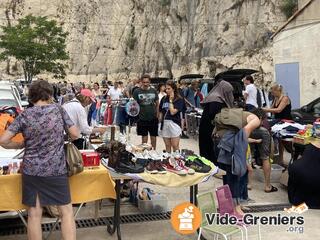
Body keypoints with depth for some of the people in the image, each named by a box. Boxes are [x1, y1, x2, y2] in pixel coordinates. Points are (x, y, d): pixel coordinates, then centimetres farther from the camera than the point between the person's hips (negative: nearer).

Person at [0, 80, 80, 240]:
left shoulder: (24, 115, -1)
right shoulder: (58, 110, -2)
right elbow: (75, 135, 0)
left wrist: (22, 145, 11)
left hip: (31, 170, 2)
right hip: (56, 170, -1)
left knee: (34, 214, 9)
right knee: (66, 212, 8)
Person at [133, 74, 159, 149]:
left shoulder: (154, 91, 3)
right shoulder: (137, 91, -3)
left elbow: (157, 103, 9)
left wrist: (157, 114, 2)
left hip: (153, 118, 2)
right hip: (142, 118, -2)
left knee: (153, 136, 11)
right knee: (144, 136, 7)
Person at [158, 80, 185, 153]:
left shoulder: (179, 99, -6)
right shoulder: (164, 99, 9)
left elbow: (172, 112, -17)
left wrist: (171, 100, -10)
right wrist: (160, 122, 9)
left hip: (174, 124, -5)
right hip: (164, 124, 5)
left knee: (175, 146, -4)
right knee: (167, 146, 11)